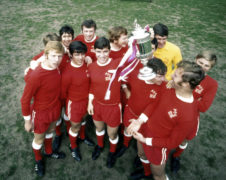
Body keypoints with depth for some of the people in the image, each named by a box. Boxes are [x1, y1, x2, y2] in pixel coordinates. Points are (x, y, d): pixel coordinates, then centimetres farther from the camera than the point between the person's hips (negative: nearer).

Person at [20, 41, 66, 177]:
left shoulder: (57, 68, -16)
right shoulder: (36, 76, -33)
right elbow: (25, 100, -20)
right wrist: (27, 121, -10)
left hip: (55, 108, 5)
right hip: (41, 112, -5)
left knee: (50, 131, 30)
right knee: (39, 139, 20)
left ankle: (49, 152, 58)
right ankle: (38, 160, 50)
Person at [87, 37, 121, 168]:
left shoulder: (117, 65, -22)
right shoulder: (91, 67, -6)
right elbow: (92, 86, 5)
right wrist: (90, 103, 8)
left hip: (113, 106, -4)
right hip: (97, 104, 4)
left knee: (112, 133, 16)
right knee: (99, 127, 28)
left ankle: (112, 153, 48)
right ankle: (100, 146, 59)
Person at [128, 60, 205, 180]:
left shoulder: (188, 116, -35)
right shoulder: (169, 90, -16)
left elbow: (173, 142, -22)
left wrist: (146, 140, -19)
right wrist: (140, 120, -15)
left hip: (158, 146, -6)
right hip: (144, 129, 6)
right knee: (142, 154, 34)